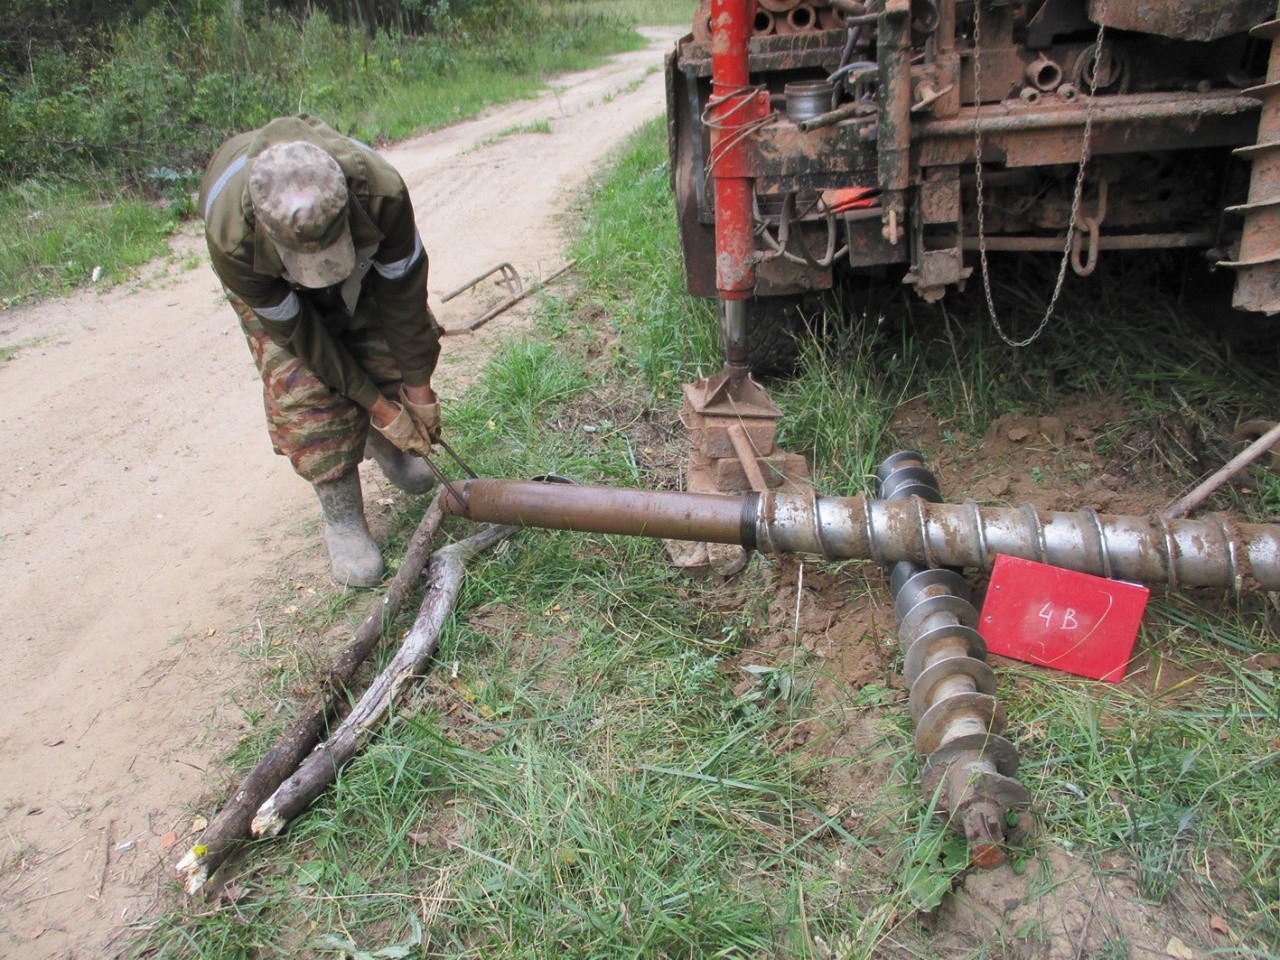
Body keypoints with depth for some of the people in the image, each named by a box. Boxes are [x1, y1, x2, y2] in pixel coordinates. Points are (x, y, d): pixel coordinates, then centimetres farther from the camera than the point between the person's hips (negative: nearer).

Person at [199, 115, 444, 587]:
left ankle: (382, 444, 27)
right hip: (266, 280, -2)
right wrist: (378, 405, -26)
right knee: (302, 385, -16)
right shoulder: (231, 235, -43)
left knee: (399, 347, -6)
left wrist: (418, 389, -19)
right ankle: (342, 521, -1)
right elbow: (295, 329, -30)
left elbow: (403, 294, -28)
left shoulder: (380, 190, -43)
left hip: (365, 257, 2)